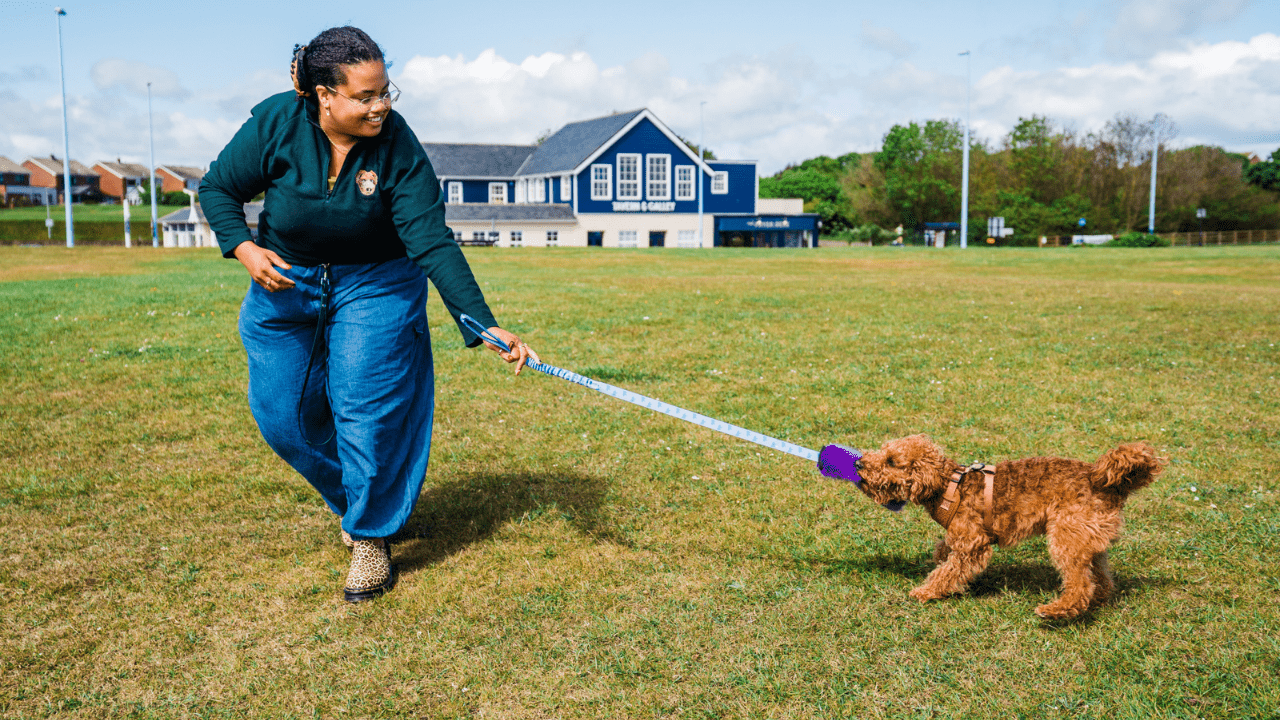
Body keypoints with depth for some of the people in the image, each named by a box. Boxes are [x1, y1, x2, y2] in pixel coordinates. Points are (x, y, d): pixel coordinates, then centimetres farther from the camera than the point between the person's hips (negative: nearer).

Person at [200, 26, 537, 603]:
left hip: (375, 285, -2)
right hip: (285, 282, 3)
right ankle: (351, 497, 31)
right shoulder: (275, 123, -19)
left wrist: (483, 324, -33)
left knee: (366, 411, -8)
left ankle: (371, 538, 11)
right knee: (281, 415, 5)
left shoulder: (397, 145, -22)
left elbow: (432, 242, -25)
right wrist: (243, 248, -22)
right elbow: (217, 188, -4)